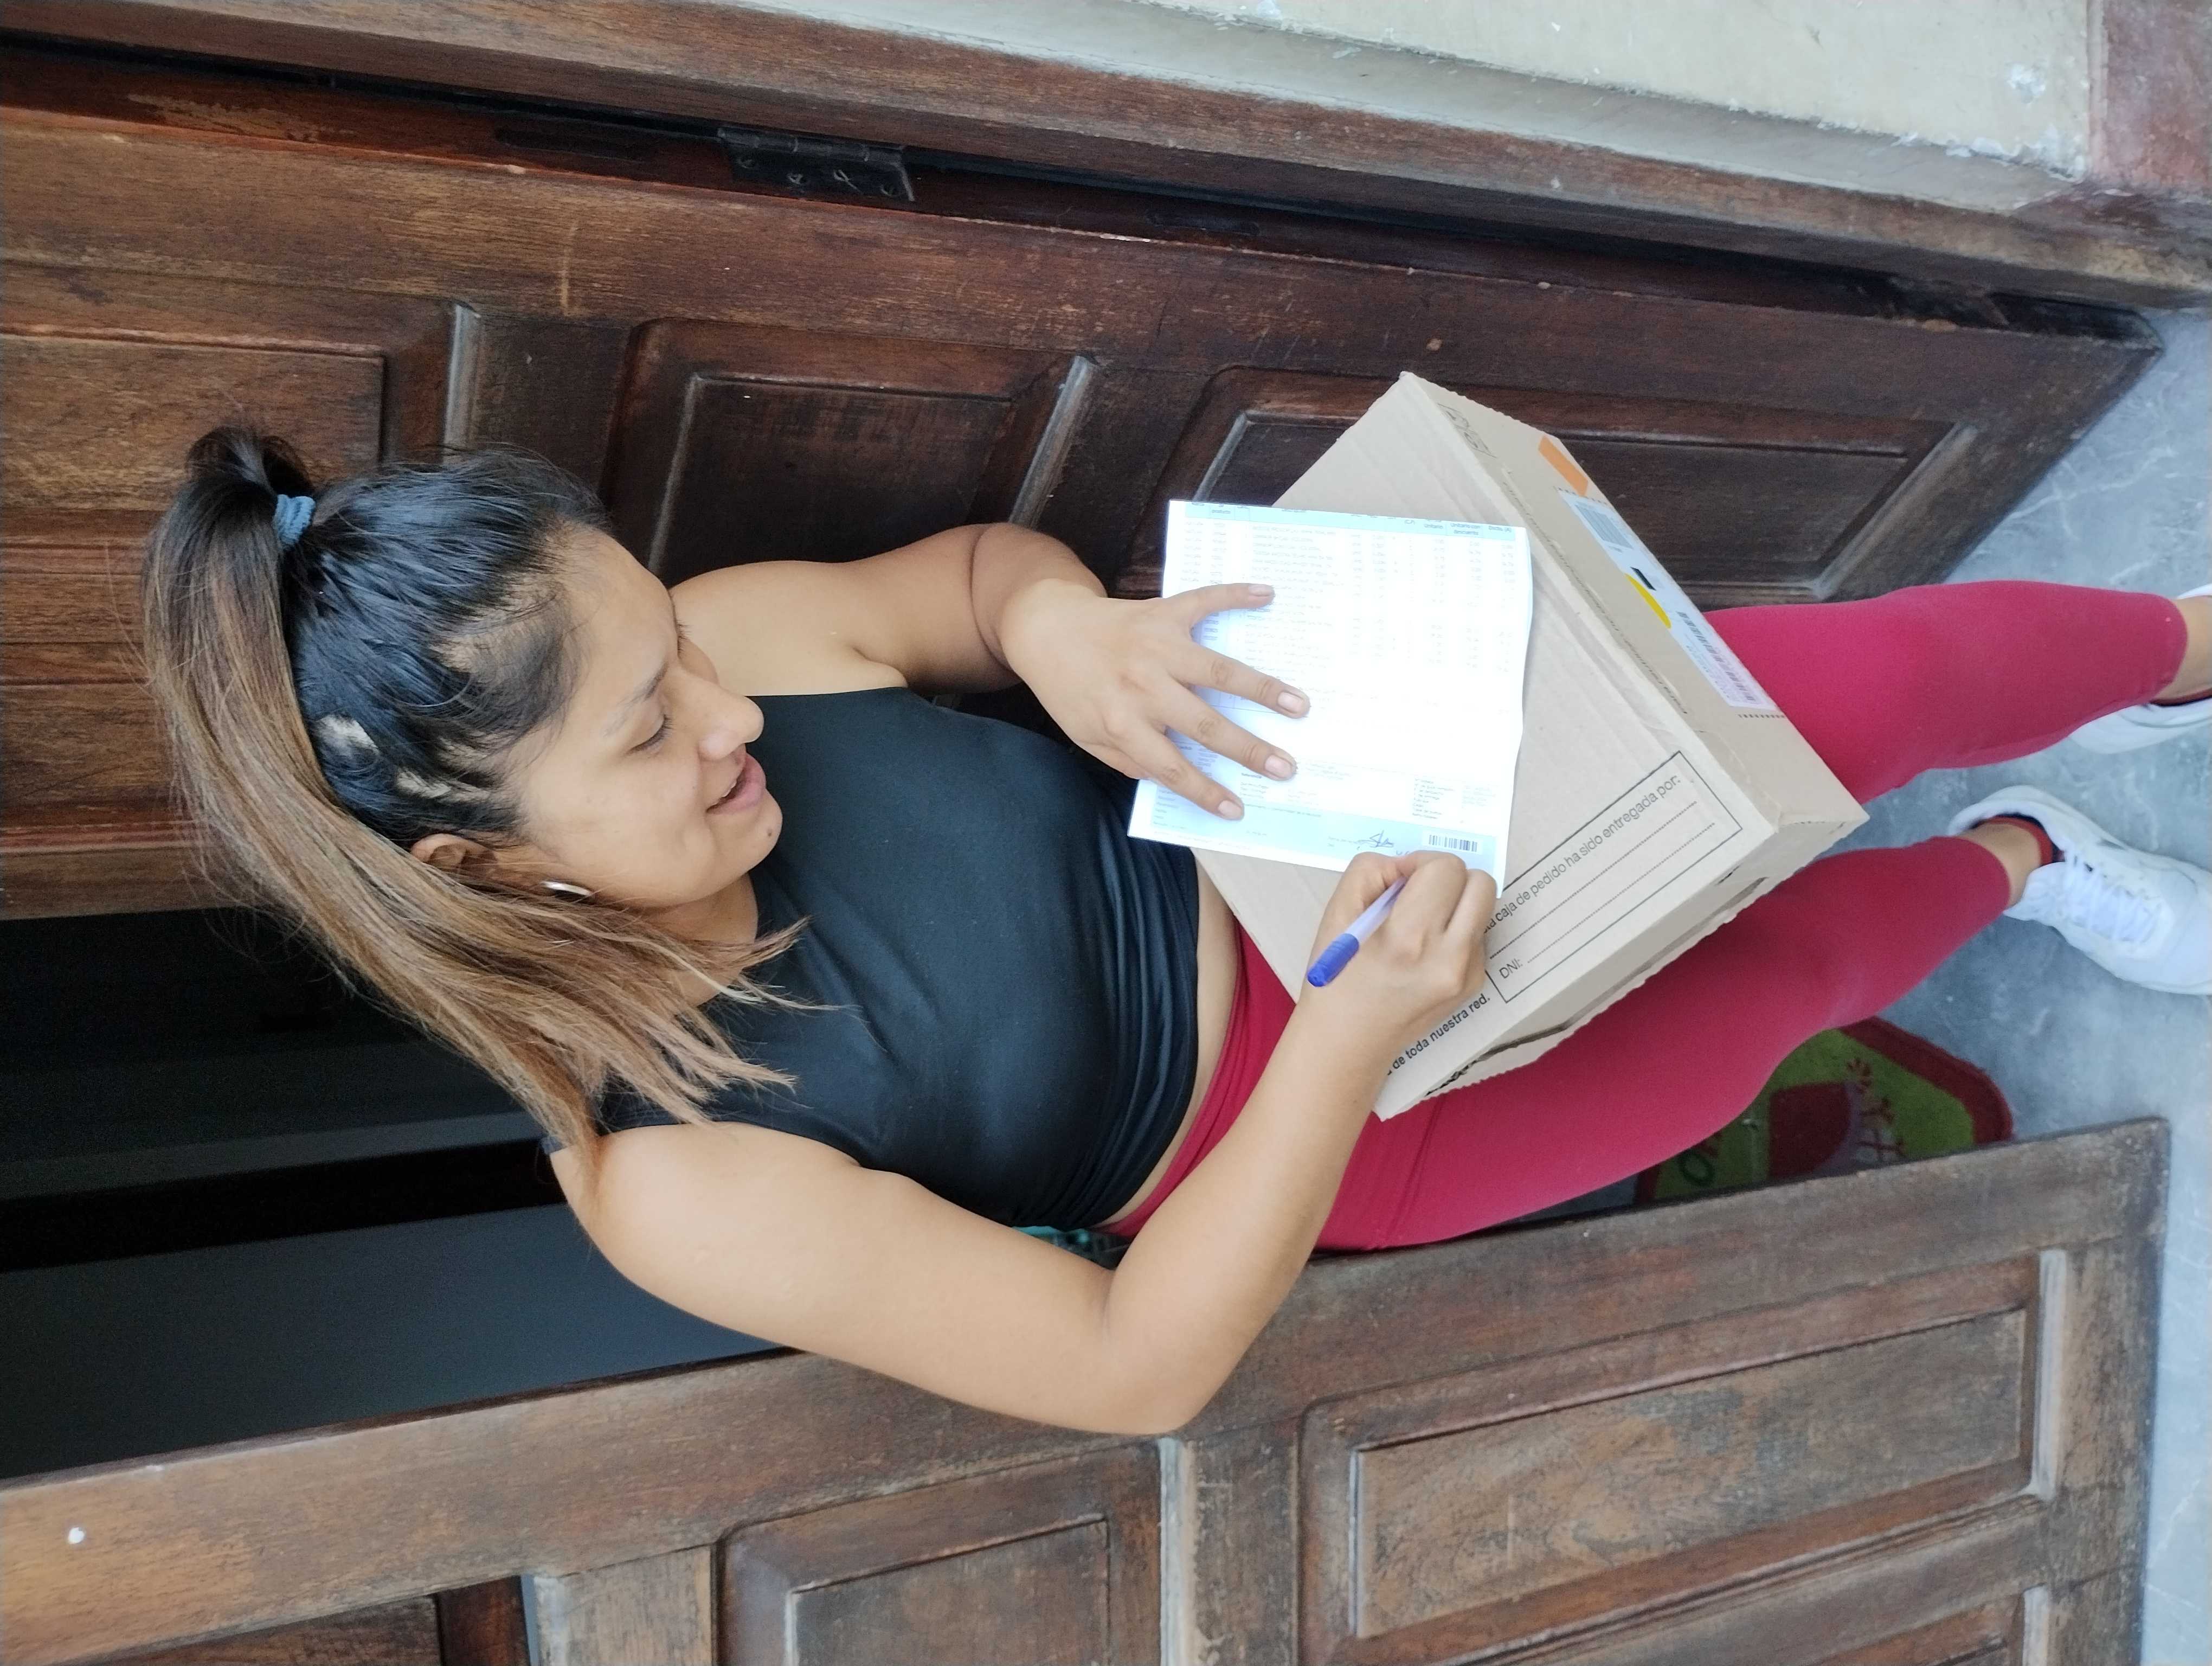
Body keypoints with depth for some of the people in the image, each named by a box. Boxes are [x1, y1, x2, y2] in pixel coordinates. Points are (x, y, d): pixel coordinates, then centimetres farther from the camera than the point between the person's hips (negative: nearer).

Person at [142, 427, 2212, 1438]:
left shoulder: (721, 640, -17)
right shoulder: (668, 1186, -26)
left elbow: (981, 564, 3)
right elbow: (1137, 1364, -21)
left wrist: (1066, 629, -22)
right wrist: (1352, 1041, -34)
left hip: (1316, 792, 3)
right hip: (1337, 1126, -2)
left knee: (1882, 670, -1)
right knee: (1796, 952, 4)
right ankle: (2012, 864, 42)